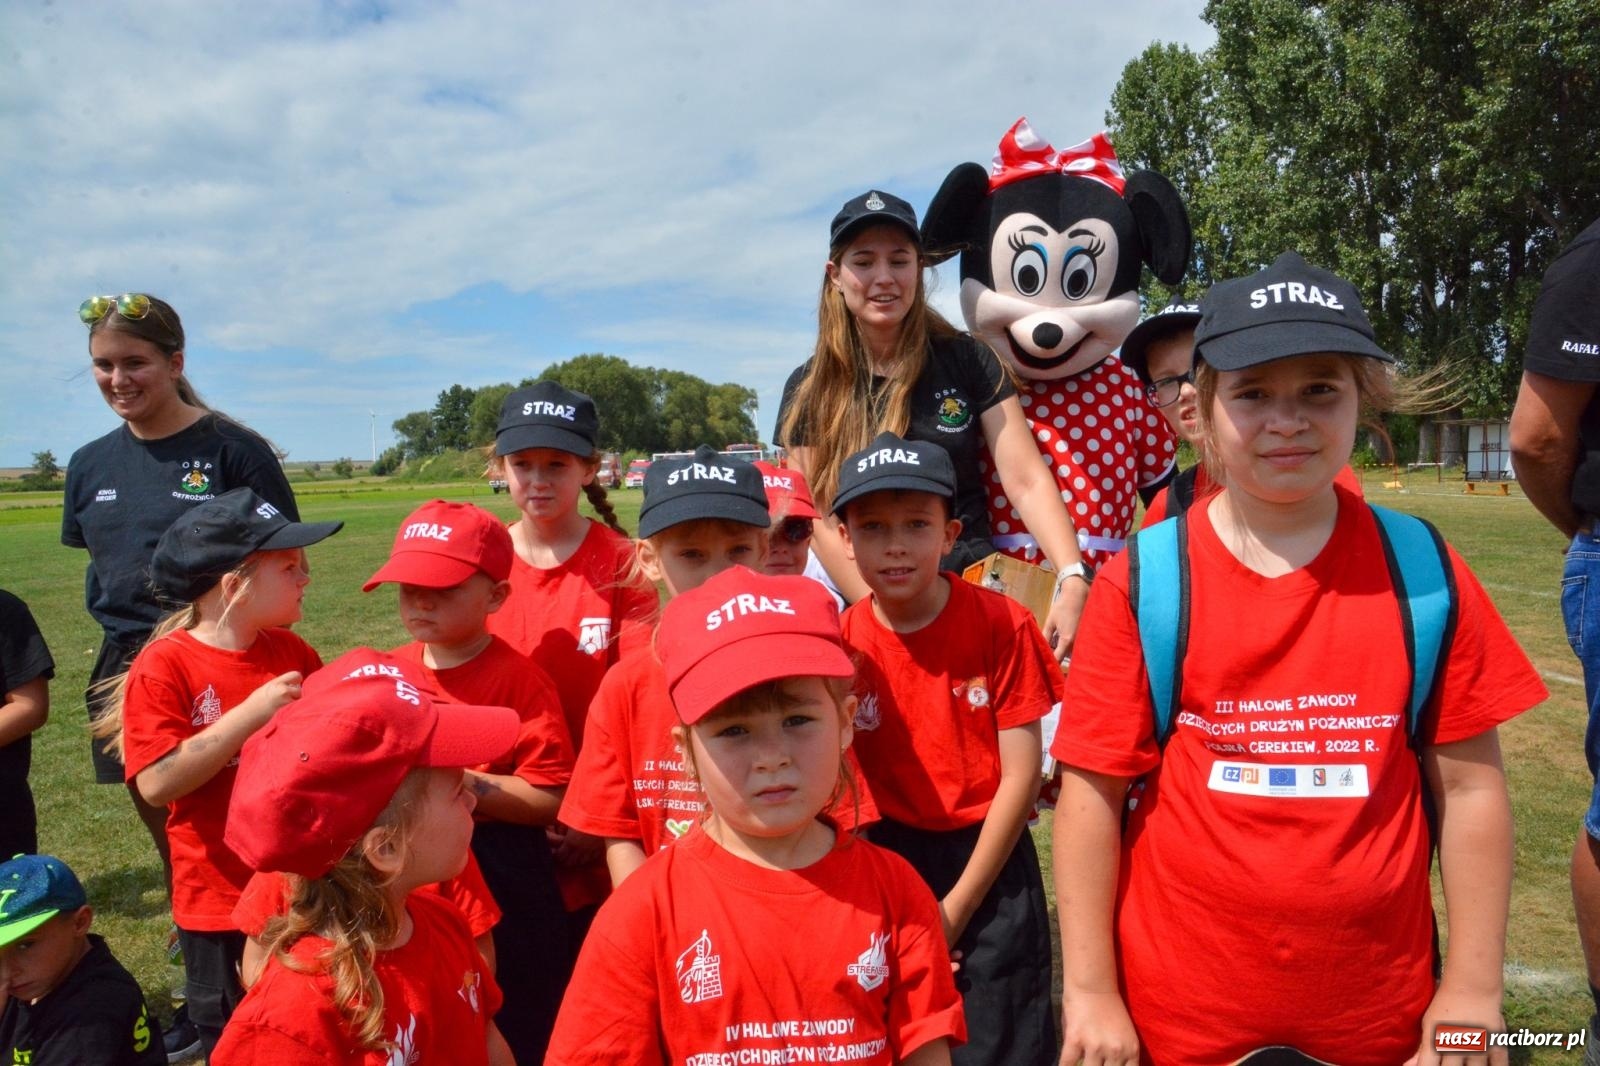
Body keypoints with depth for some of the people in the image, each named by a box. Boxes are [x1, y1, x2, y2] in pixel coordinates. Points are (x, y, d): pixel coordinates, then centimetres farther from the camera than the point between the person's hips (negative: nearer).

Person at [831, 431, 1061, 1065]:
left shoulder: (1000, 624, -12)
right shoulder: (842, 644, -7)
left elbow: (1021, 773, -11)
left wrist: (956, 907, -10)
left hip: (989, 861, -1)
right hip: (888, 859, 2)